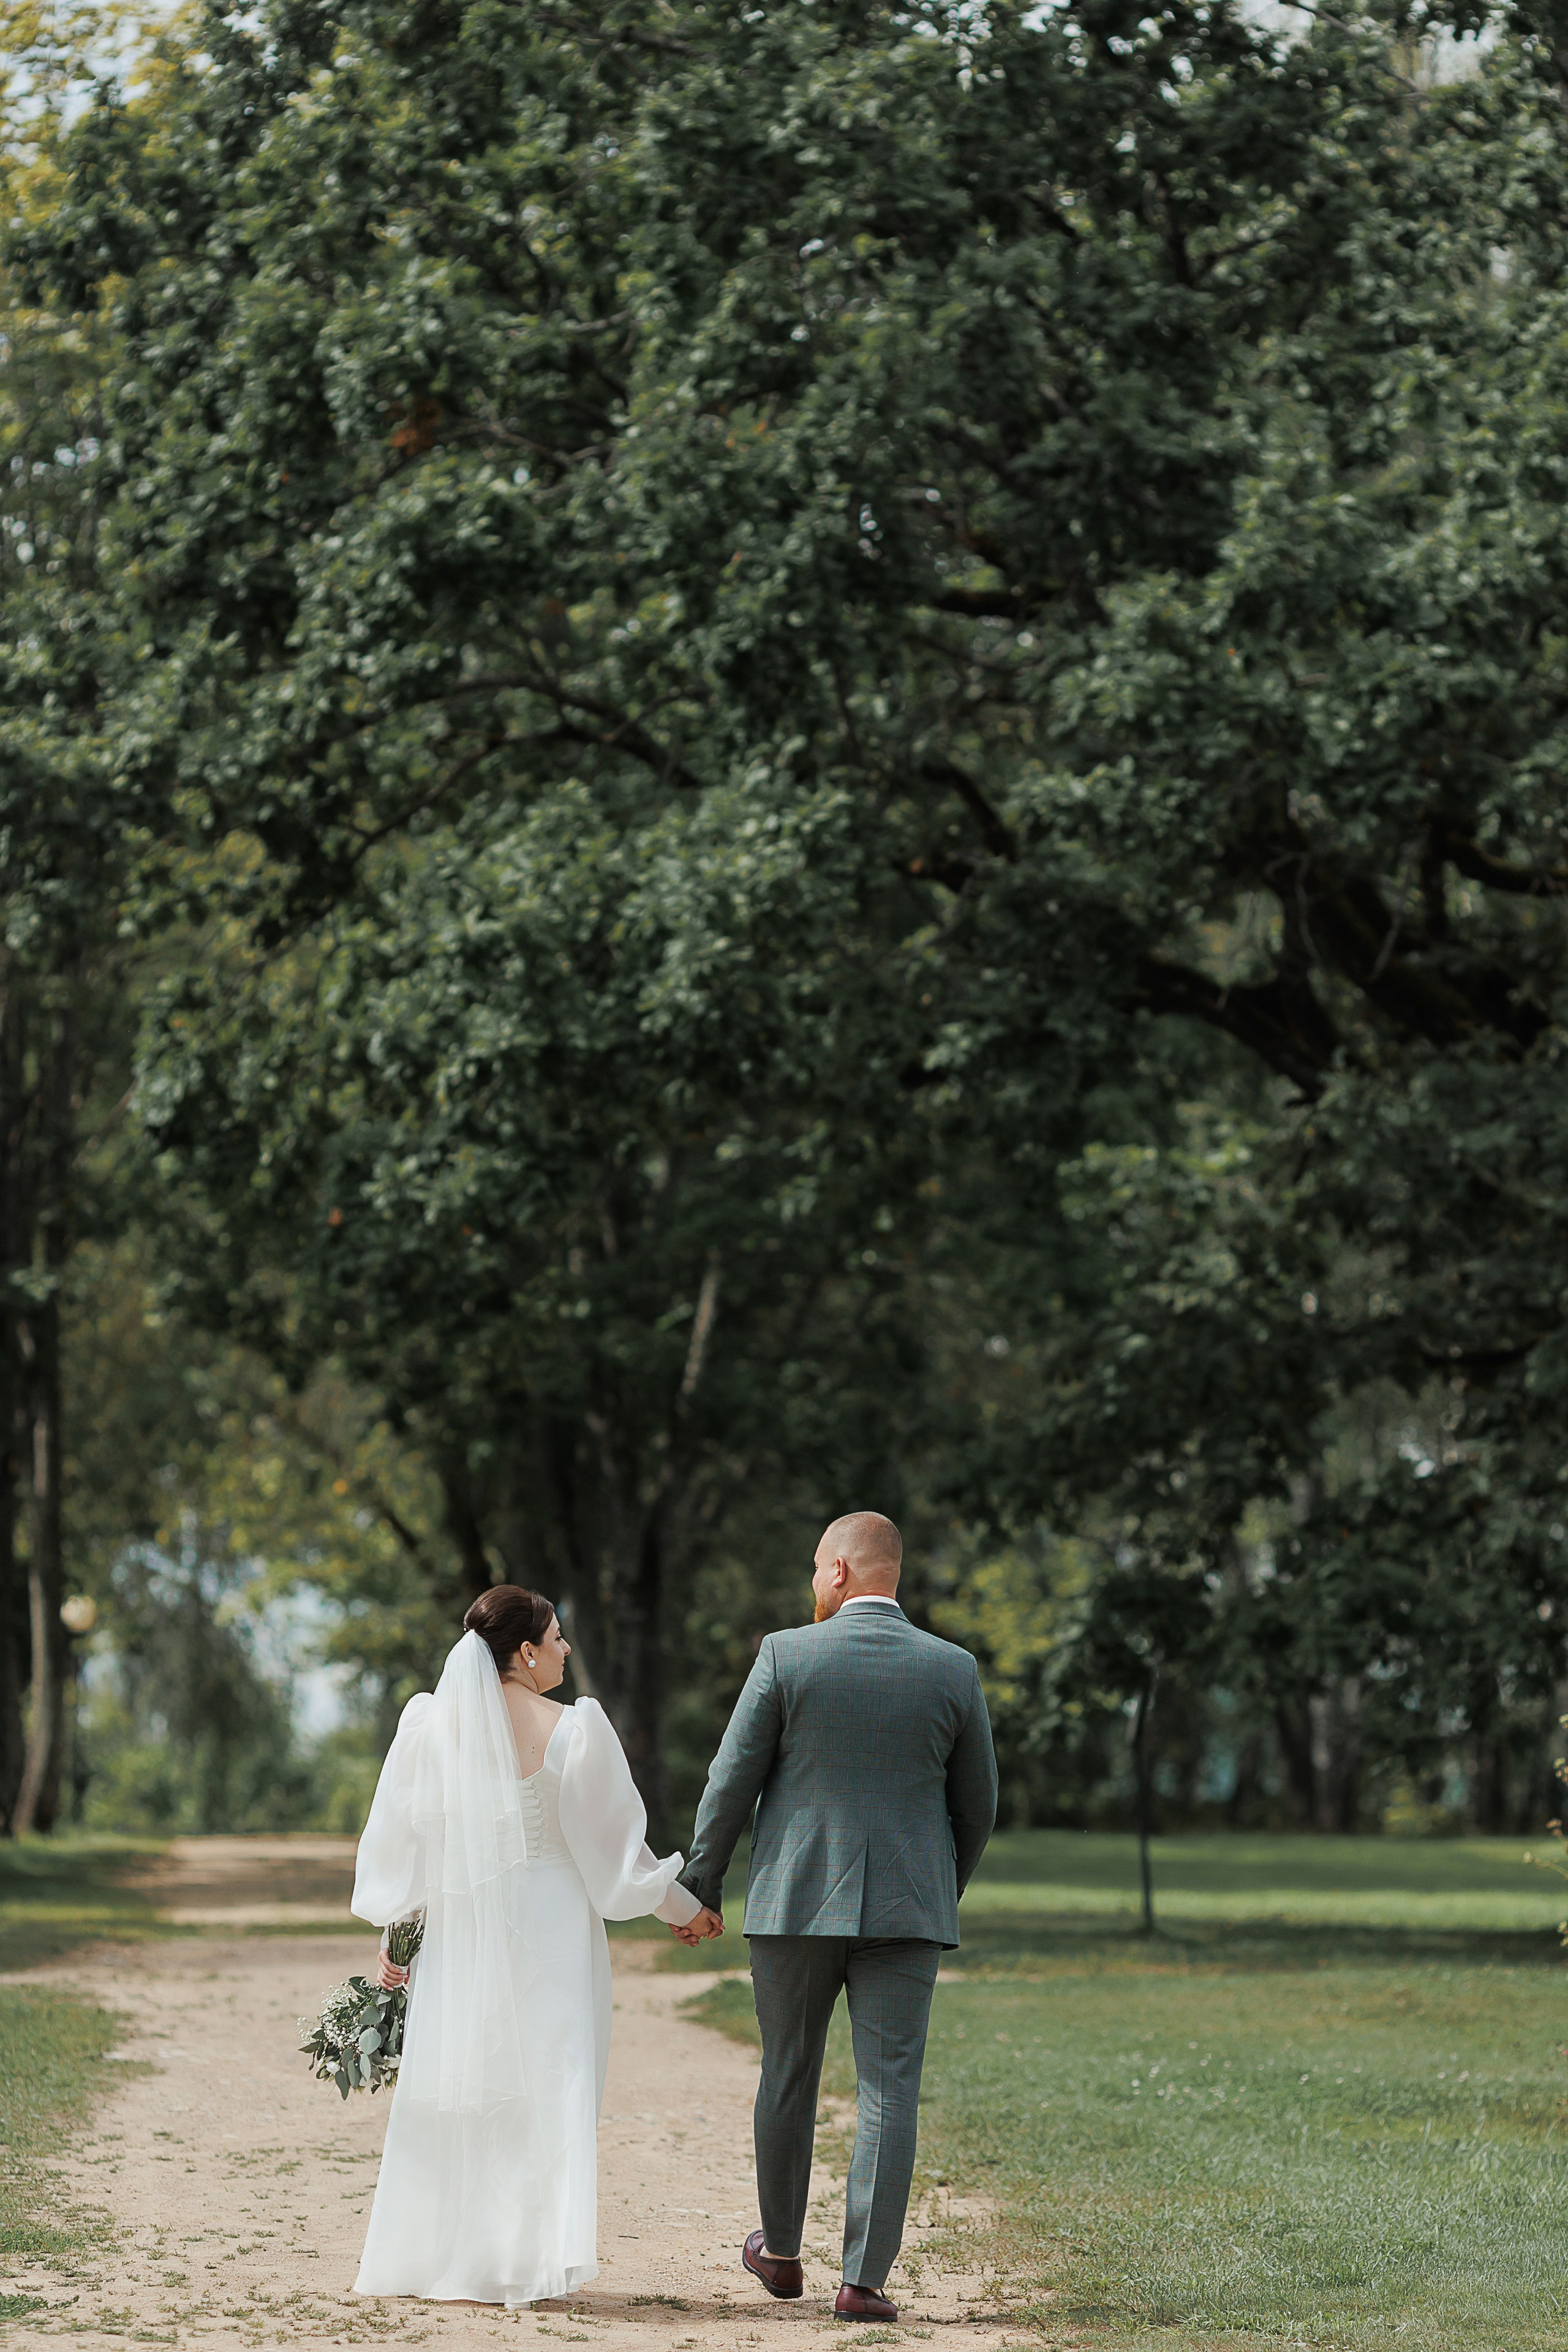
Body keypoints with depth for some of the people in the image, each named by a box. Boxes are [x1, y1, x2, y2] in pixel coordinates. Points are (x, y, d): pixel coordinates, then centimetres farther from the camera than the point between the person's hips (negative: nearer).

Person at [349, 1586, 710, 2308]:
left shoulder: (431, 1723, -1)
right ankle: (529, 2255, -1)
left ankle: (433, 2256, 14)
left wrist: (392, 1938, 11)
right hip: (549, 1922, -3)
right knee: (545, 2082, 3)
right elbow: (613, 1840, -5)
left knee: (451, 2086, 12)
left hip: (459, 1929, 3)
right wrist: (685, 1908, 9)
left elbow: (401, 1840, 2)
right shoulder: (570, 1730, -10)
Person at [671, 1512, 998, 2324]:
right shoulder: (953, 1671, 0)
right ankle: (864, 2278, -3)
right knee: (889, 2092, 1)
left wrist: (701, 1887, 8)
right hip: (906, 1911, 0)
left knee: (788, 2078, 16)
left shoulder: (786, 1656, -6)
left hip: (795, 1903, 0)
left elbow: (731, 1784, -3)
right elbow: (976, 1806, 8)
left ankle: (780, 2250, 29)